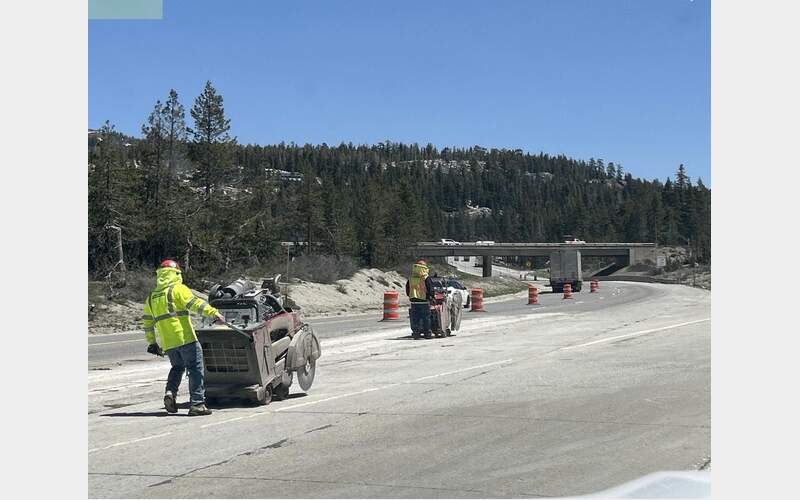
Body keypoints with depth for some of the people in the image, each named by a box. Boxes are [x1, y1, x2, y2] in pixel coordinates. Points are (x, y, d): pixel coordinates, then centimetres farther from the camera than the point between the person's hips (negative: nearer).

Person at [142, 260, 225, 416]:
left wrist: (151, 343, 29)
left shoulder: (151, 297, 17)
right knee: (195, 368, -2)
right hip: (185, 337, -6)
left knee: (177, 367, 25)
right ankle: (197, 404, -8)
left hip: (167, 343, 6)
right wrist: (214, 313, -24)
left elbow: (147, 322, 22)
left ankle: (170, 392, 2)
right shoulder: (178, 289, -2)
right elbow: (195, 303, -17)